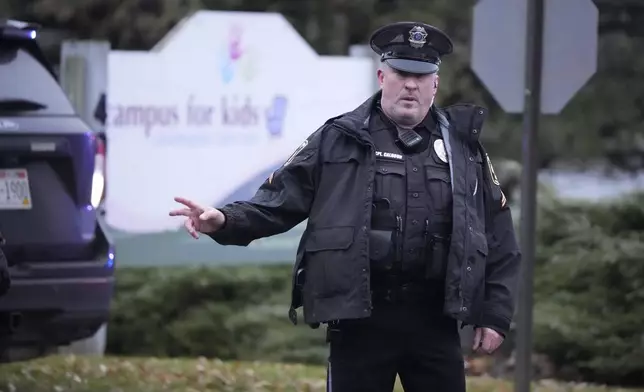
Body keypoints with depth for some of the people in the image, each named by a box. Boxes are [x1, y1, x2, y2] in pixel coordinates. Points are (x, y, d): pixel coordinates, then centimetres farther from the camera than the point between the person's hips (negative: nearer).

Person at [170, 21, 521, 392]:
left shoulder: (465, 148, 9)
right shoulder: (339, 140, 3)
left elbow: (499, 236, 12)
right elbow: (281, 198, 1)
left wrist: (496, 313, 7)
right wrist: (226, 221, -17)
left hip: (435, 320, 2)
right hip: (359, 318, -2)